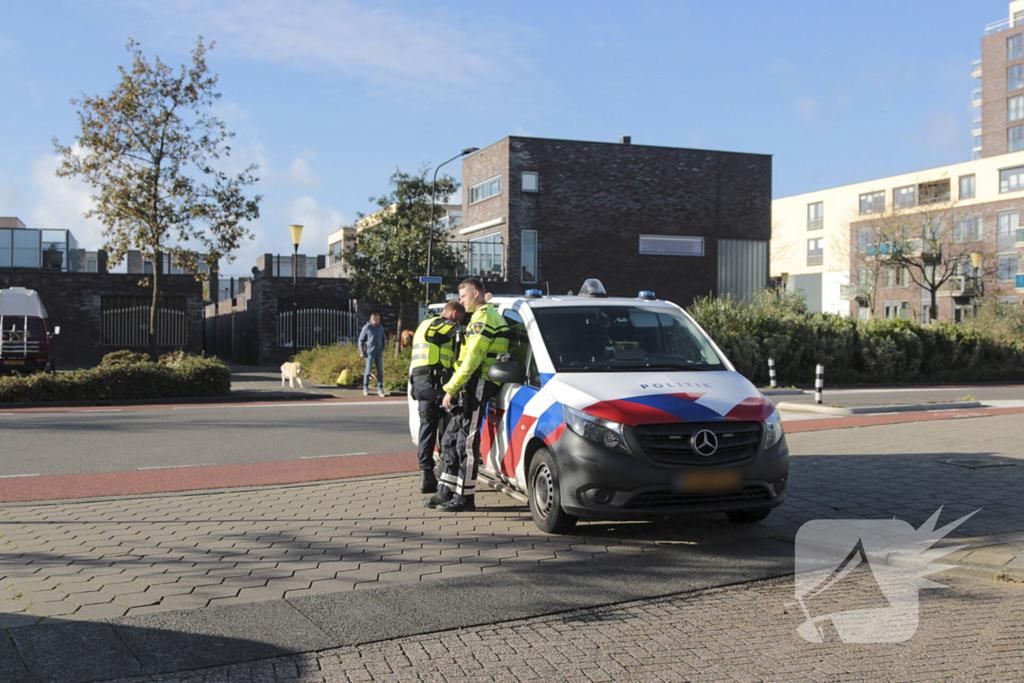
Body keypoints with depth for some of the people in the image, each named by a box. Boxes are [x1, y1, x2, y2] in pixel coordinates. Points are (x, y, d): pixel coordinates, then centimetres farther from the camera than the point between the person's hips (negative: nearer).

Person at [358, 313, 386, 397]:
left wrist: (382, 349, 9)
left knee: (380, 371, 3)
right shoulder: (366, 328, -8)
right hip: (369, 353, -4)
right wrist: (362, 352, -3)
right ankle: (365, 388, 17)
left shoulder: (380, 327, 5)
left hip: (379, 353, 4)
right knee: (368, 371, 3)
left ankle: (380, 389, 10)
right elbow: (361, 340, -2)